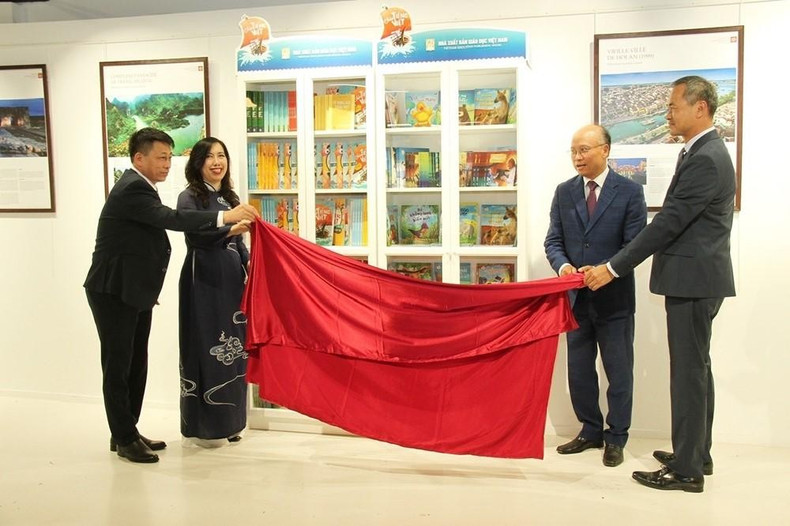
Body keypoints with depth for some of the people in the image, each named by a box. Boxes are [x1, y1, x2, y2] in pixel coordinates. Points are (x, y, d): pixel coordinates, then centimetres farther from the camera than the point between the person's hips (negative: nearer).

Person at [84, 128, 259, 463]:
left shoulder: (139, 187, 12)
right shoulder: (131, 189, -19)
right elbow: (171, 219, -32)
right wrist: (225, 217, -36)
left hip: (135, 292, 10)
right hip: (113, 293, -10)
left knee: (136, 364, 14)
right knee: (118, 366, 0)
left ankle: (127, 433, 25)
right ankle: (125, 439, 10)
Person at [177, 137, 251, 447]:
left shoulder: (230, 197, 15)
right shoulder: (189, 197, -4)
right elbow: (195, 236, -20)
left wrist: (249, 263, 2)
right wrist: (229, 229, -33)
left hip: (231, 281, 6)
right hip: (203, 282, -6)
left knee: (233, 347, 8)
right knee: (205, 348, -3)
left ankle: (227, 421, 20)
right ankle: (202, 426, 9)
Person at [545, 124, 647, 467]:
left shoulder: (629, 191, -6)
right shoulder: (564, 192, 5)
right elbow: (553, 240, 5)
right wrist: (562, 265, -16)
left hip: (614, 298, -4)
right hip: (577, 297, 4)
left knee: (619, 372, 7)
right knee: (579, 370, 13)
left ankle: (616, 438, 22)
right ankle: (591, 431, 29)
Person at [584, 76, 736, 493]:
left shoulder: (705, 160, -18)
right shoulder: (705, 153, 14)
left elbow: (667, 223, -22)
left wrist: (613, 268, -20)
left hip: (694, 281, -11)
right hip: (695, 279, 11)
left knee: (688, 373, -3)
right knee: (696, 369, 17)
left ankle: (687, 469, 6)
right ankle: (697, 454, 29)